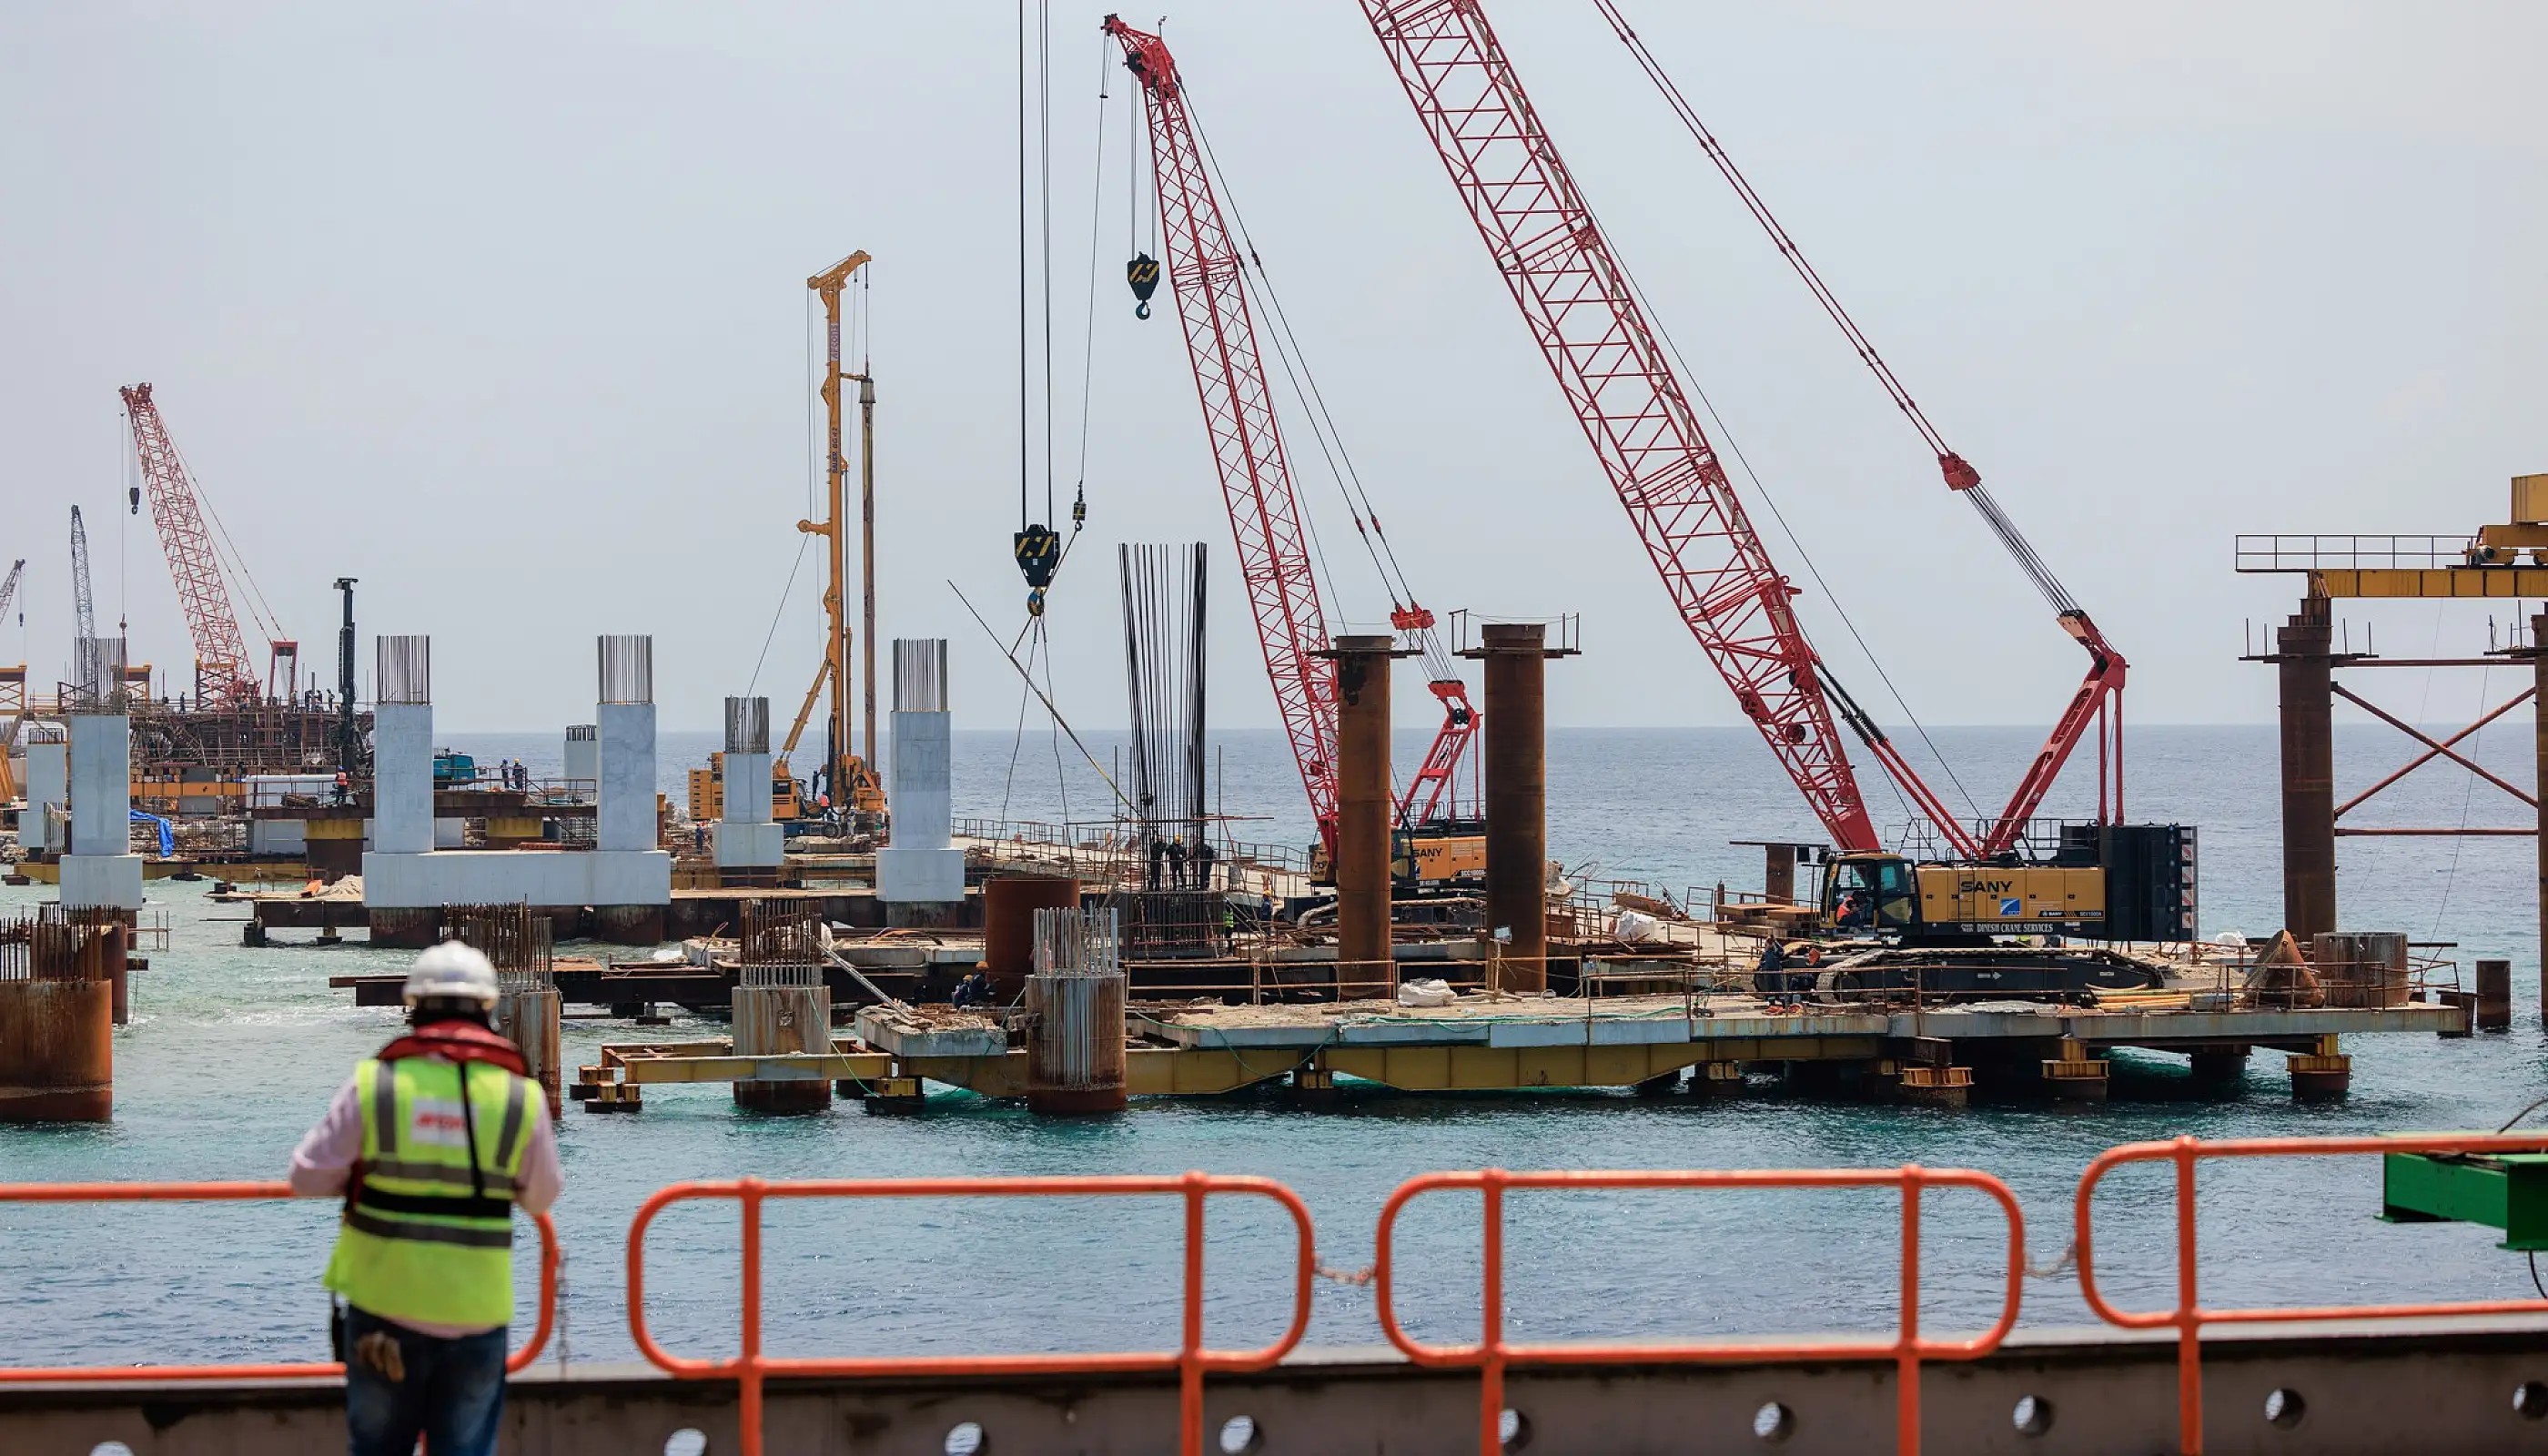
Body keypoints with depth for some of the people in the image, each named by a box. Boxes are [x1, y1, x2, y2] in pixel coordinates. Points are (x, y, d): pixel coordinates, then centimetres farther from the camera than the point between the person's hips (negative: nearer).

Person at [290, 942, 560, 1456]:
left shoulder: (374, 1082, -7)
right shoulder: (520, 1095, -5)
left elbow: (309, 1176, -2)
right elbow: (541, 1195, 7)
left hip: (386, 1303, 0)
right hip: (475, 1313, 0)